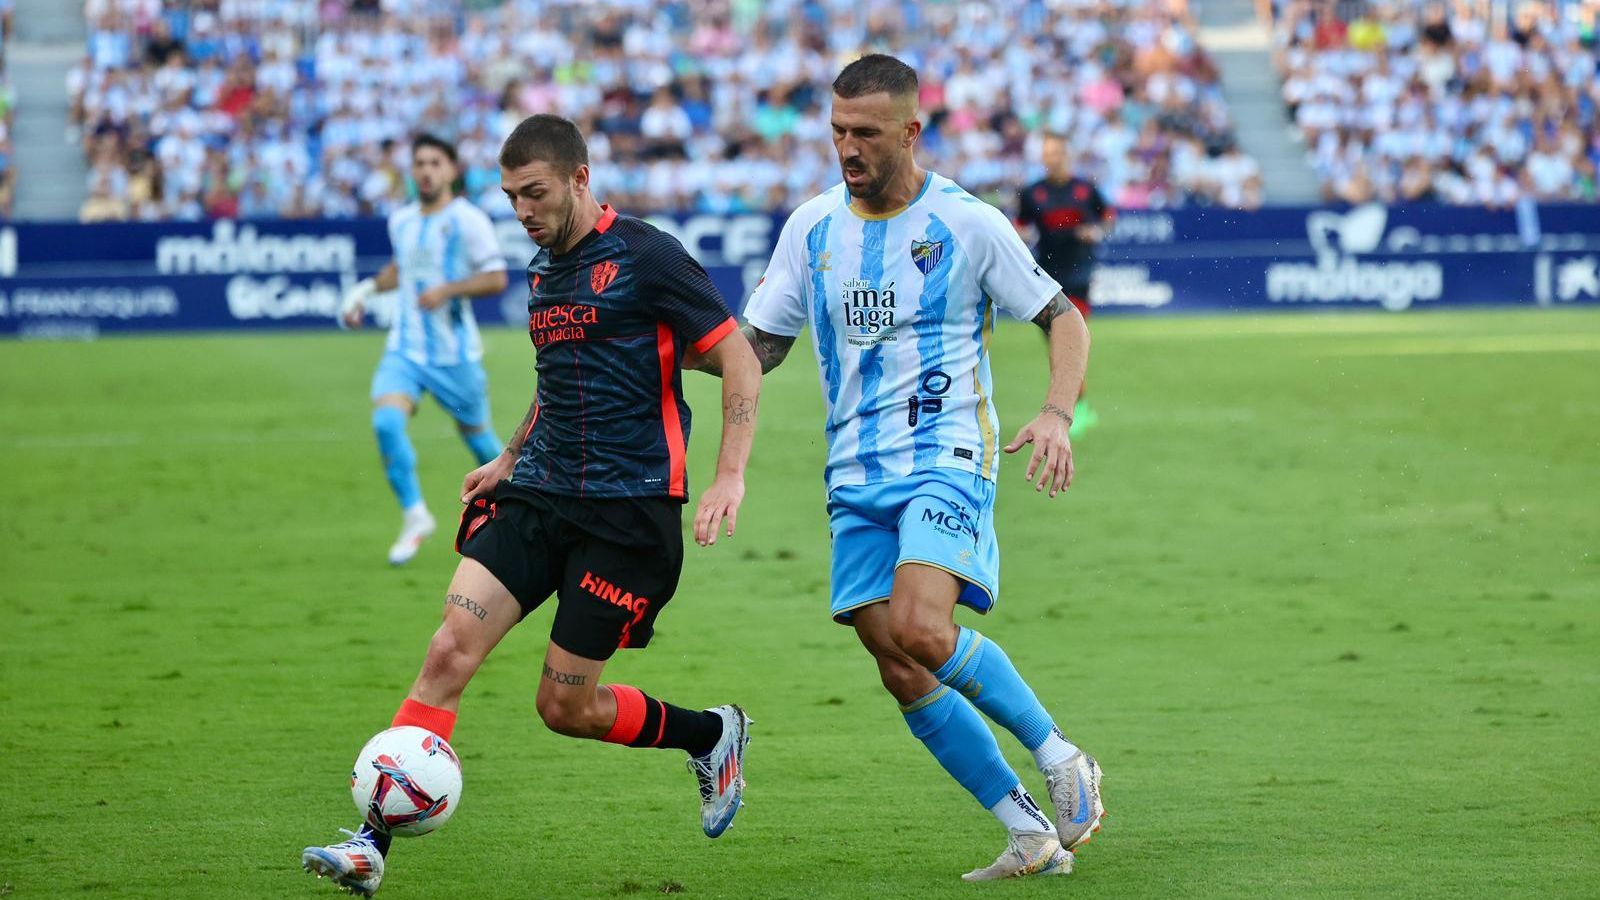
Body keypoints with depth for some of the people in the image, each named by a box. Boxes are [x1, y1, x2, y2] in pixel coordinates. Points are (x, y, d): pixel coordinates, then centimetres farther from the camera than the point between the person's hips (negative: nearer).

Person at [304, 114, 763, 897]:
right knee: (450, 648, -13)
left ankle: (712, 735, 26)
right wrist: (510, 457, 21)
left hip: (627, 509, -6)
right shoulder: (543, 272, 14)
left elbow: (739, 362, -8)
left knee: (565, 706, -2)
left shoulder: (644, 257, -9)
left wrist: (729, 474, -17)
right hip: (537, 497, 6)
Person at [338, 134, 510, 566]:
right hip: (405, 347, 4)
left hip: (454, 351, -4)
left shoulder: (467, 220, -10)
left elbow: (496, 279, -13)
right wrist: (369, 288, 13)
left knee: (475, 433, 8)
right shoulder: (401, 221, 9)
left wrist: (446, 290, -23)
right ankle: (414, 517, -8)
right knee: (386, 421, -19)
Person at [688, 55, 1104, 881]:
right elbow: (756, 347, 12)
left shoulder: (968, 223, -5)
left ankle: (1061, 761, -7)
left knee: (921, 631, -26)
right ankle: (1031, 835, 7)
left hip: (946, 458, -5)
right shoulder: (812, 226, 7)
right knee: (902, 674, -3)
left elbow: (1064, 319, 3)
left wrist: (1056, 414, -14)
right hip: (856, 474, 5)